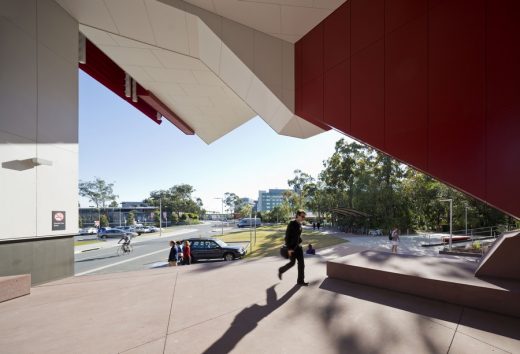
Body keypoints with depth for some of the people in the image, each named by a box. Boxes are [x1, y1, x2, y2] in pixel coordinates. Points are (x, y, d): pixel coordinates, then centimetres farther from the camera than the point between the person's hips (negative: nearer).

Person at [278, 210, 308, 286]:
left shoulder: (299, 224, 6)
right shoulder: (291, 224, -19)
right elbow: (287, 236, -20)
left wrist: (299, 243, 15)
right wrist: (289, 248, -22)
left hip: (298, 246, 8)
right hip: (291, 247, -8)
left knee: (301, 263, 4)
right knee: (292, 263, 2)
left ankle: (300, 281, 13)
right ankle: (281, 270, 29)